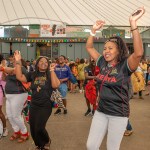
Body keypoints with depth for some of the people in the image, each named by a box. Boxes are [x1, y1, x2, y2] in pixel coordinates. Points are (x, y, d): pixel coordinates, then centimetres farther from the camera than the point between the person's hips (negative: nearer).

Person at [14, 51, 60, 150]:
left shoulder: (50, 74, -1)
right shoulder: (32, 74, 7)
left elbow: (55, 85, -18)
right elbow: (20, 77, -4)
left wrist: (52, 70, -21)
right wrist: (18, 61, -10)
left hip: (46, 106, -4)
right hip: (33, 105, 4)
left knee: (39, 128, -14)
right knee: (33, 129, 8)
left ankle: (47, 141, 20)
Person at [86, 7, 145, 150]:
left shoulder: (125, 65, -14)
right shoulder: (103, 63, 1)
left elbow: (138, 52, -33)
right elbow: (89, 48, 10)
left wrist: (133, 23, -36)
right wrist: (94, 30, -3)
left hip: (118, 114, -5)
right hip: (100, 111, 5)